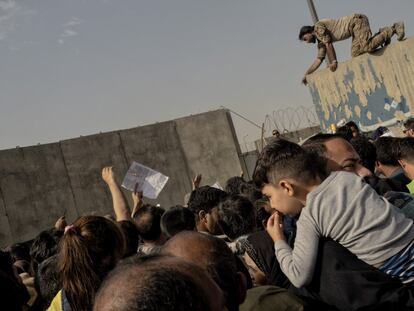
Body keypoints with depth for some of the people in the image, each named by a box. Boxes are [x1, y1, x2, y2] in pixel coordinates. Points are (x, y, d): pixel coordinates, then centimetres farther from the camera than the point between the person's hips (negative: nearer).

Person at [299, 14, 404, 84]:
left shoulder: (318, 27, -6)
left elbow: (329, 44, -13)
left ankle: (394, 29, -12)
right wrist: (306, 74, 17)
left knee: (367, 47, -27)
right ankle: (383, 34, 6)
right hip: (355, 27, 9)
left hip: (357, 20, -9)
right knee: (355, 53, -3)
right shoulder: (320, 40, 19)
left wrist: (333, 62, -6)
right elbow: (319, 59, 20)